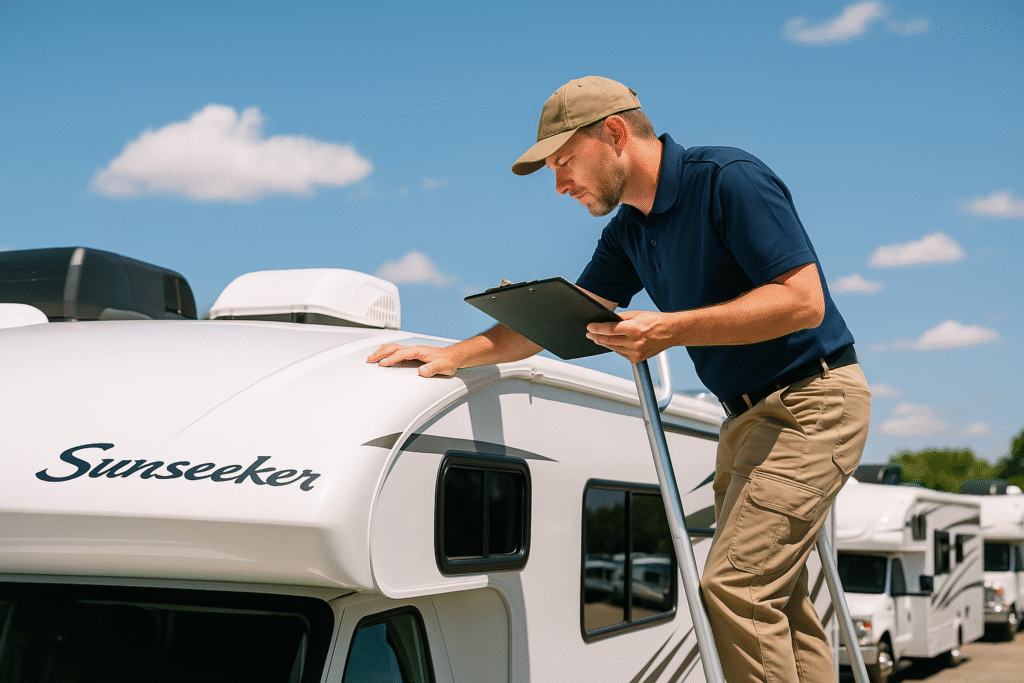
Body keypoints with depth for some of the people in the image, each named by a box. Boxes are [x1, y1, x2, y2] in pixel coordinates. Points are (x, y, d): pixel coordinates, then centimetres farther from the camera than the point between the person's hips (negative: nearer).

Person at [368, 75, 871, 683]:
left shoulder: (730, 179, -17)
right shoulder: (628, 233, 9)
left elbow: (803, 301, -23)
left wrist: (672, 330, -26)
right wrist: (453, 355, 3)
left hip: (811, 401, -9)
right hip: (748, 414, 9)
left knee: (734, 587, -16)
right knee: (777, 601, 11)